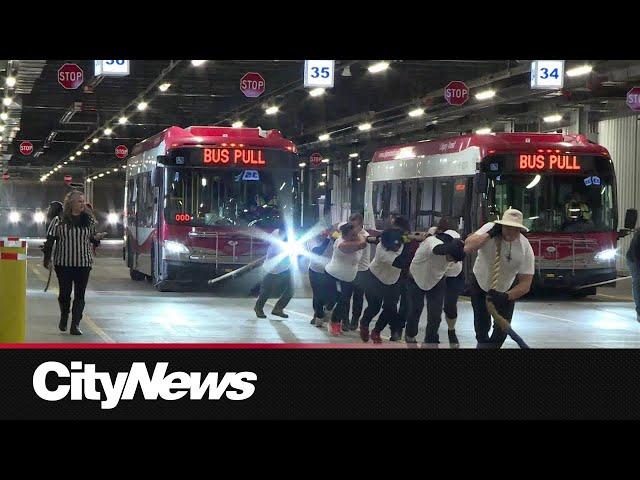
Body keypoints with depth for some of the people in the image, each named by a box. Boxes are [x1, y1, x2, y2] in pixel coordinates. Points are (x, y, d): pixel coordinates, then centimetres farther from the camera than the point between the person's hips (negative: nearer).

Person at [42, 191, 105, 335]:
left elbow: (92, 238, 17)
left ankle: (75, 325, 0)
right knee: (65, 293, 5)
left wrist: (96, 238, -6)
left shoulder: (89, 220, 6)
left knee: (80, 295, -2)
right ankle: (64, 317, 33)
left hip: (84, 263, 2)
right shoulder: (59, 220, -3)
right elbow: (50, 240, 0)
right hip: (63, 263, -2)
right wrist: (47, 258, -4)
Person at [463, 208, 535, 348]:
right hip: (480, 283, 0)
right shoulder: (489, 229, -27)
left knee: (502, 331, -2)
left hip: (506, 289, 1)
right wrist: (490, 234, -42)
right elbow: (468, 247, -41)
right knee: (482, 326, 1)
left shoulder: (525, 248, -26)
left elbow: (525, 284, -23)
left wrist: (505, 297, -35)